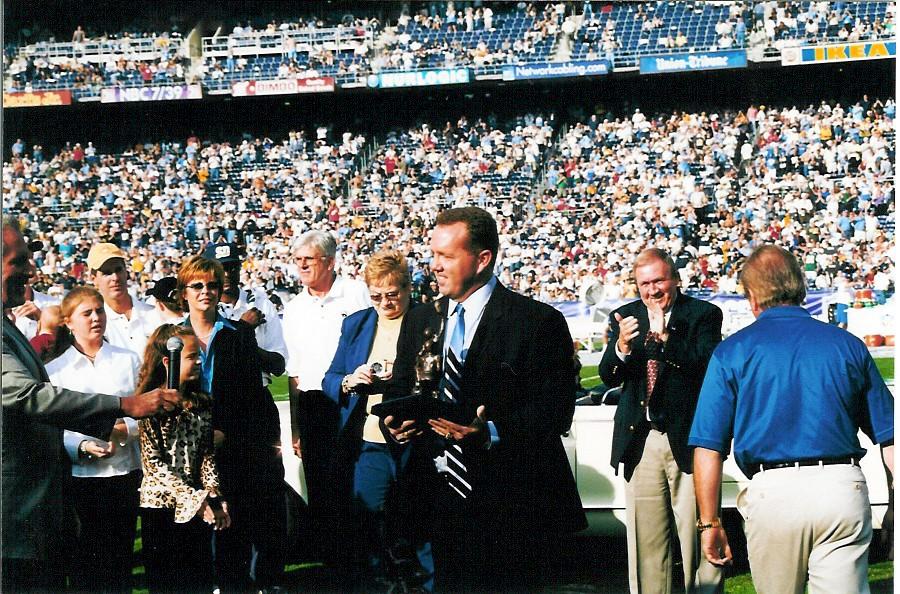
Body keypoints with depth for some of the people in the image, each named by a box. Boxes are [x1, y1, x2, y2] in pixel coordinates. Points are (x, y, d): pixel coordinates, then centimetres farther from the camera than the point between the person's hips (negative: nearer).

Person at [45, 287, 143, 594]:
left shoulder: (128, 360, 8)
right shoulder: (55, 370, 3)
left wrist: (125, 428, -13)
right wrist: (83, 446, -19)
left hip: (125, 474, 2)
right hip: (81, 479, -1)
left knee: (122, 563, 5)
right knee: (84, 567, 1)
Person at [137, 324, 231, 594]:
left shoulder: (201, 403, 8)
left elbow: (207, 455, 7)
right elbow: (153, 463, -13)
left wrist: (214, 498, -7)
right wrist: (196, 499, -17)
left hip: (198, 509, 5)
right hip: (162, 507, -5)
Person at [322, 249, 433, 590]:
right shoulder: (355, 325, 12)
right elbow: (329, 382, 13)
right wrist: (349, 382, -9)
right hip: (369, 446, 3)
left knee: (423, 536, 3)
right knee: (372, 537, 6)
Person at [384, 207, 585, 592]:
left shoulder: (539, 322, -6)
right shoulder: (419, 321, 13)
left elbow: (555, 409, -12)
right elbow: (400, 390, 19)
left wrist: (492, 434, -27)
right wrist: (395, 422, -5)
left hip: (509, 505, -5)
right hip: (440, 501, 5)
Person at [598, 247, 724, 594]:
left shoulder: (704, 315, 0)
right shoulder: (625, 317, 10)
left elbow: (707, 364, -15)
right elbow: (608, 377, 3)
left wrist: (666, 338, -27)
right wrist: (622, 347, -18)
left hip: (688, 439, -3)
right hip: (640, 442, 3)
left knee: (698, 537, -1)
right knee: (645, 538, 7)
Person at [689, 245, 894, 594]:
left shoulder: (732, 352, 5)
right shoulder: (848, 345, 11)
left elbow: (707, 448, 0)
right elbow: (888, 437, 10)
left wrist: (709, 522, 7)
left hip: (772, 492, -1)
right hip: (843, 488, 1)